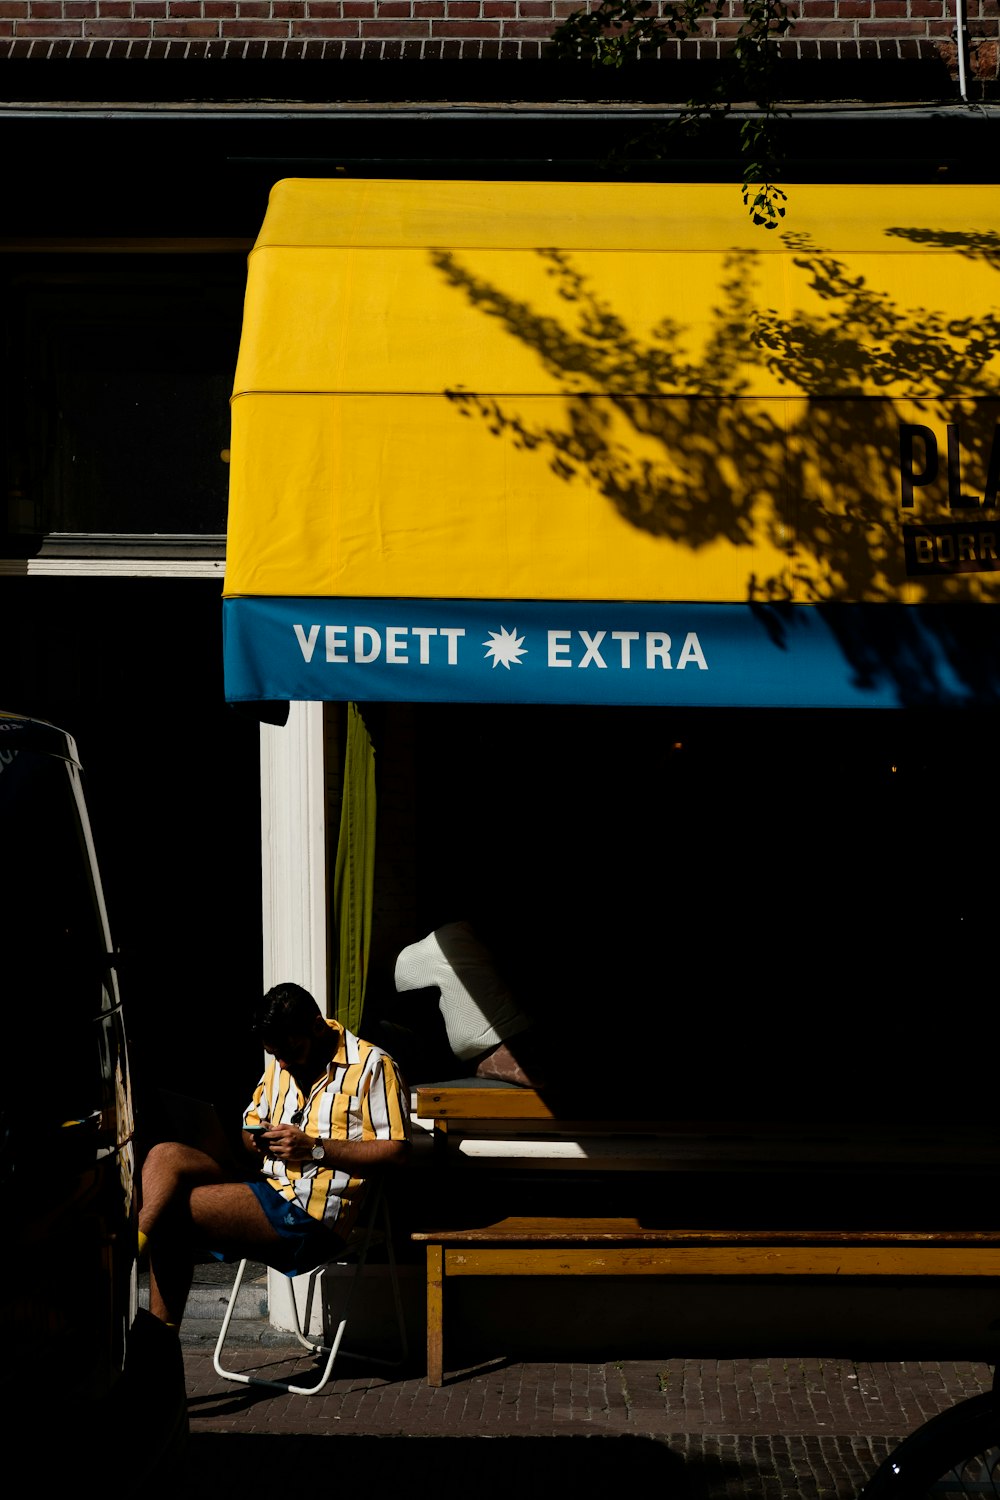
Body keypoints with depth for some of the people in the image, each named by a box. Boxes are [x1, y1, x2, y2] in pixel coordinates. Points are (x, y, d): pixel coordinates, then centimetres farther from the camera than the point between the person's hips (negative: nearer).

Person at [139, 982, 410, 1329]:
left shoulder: (372, 1065, -4)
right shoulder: (279, 1064, 19)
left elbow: (395, 1150, -11)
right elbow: (250, 1123, 29)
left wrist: (314, 1148, -16)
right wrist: (256, 1140, 3)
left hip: (310, 1214, -8)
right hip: (267, 1183, 8)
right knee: (165, 1157, -15)